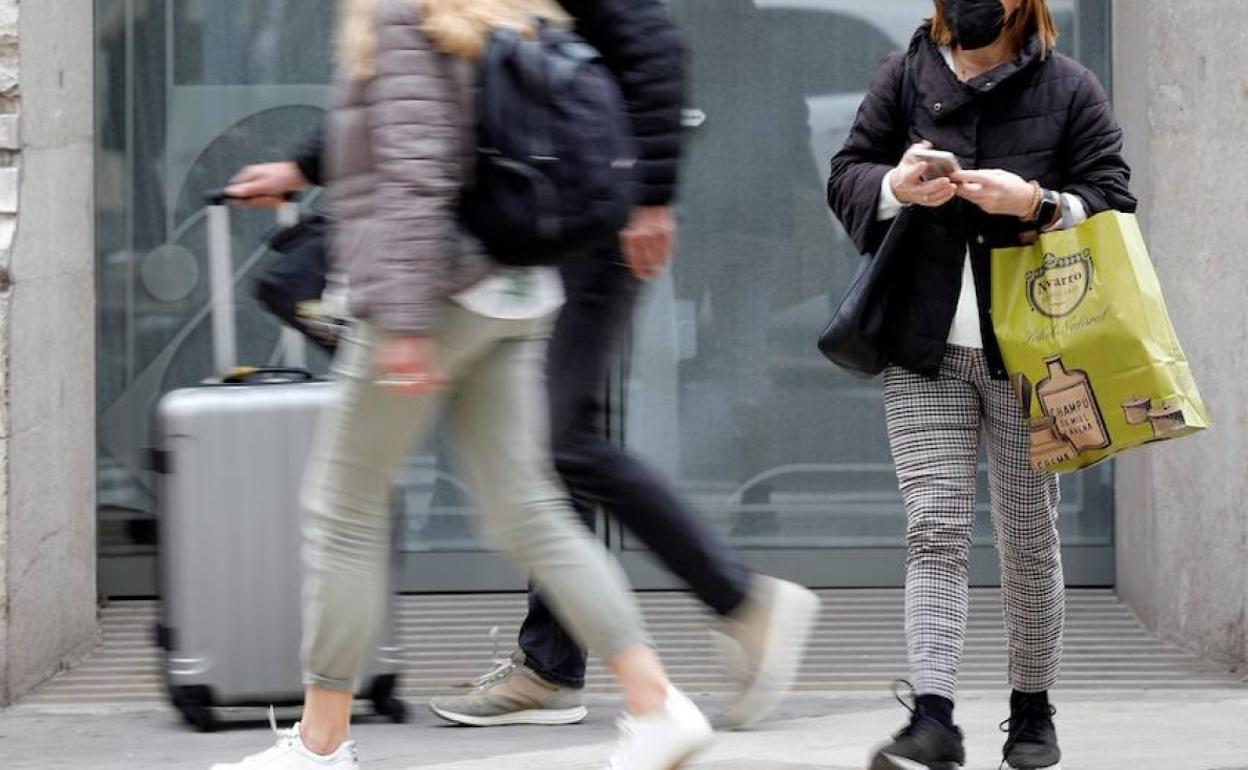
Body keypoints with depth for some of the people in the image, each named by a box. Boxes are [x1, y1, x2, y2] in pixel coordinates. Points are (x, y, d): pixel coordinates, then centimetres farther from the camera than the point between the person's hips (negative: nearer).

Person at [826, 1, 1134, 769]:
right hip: (925, 354, 1)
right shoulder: (905, 77, 9)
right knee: (935, 532, -7)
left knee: (1029, 539, 6)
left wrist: (1036, 204, -19)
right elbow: (846, 176, 9)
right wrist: (897, 186, -13)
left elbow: (1114, 207, -1)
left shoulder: (1071, 90, 2)